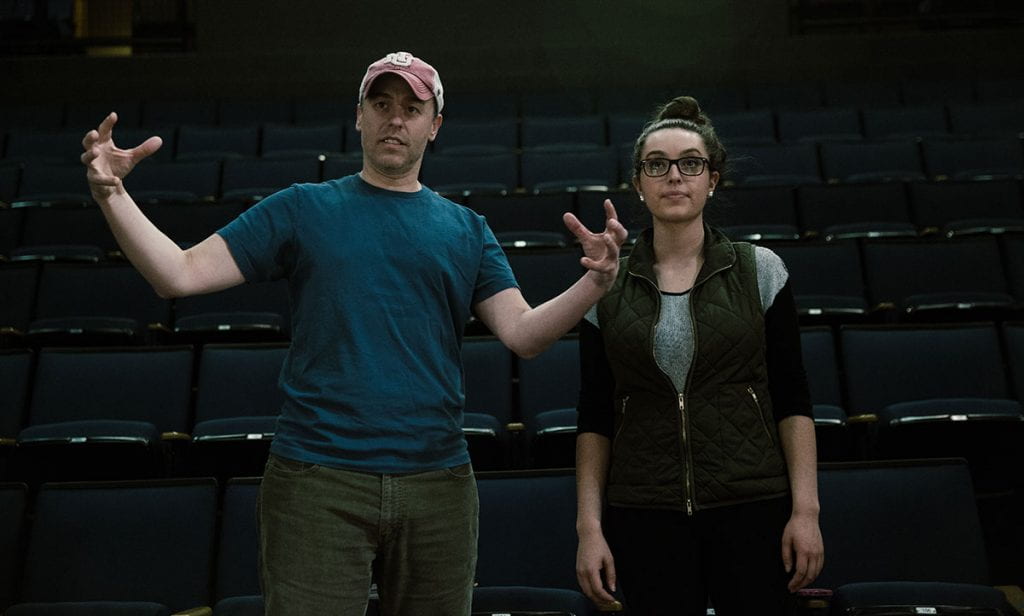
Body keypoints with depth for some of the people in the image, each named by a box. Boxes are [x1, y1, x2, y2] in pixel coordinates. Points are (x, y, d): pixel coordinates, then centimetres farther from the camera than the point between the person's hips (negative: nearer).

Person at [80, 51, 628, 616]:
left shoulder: (466, 228, 9)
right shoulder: (302, 209, 4)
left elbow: (522, 334, 1)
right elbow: (179, 274, 0)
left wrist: (595, 283, -15)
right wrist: (112, 194, -13)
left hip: (438, 483, 3)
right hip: (317, 482, -2)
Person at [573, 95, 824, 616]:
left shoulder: (759, 271, 1)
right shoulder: (606, 285, 2)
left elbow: (792, 402, 1)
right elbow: (594, 418, 3)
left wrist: (806, 509, -5)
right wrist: (589, 526, -1)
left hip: (753, 510, 0)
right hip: (643, 515, 1)